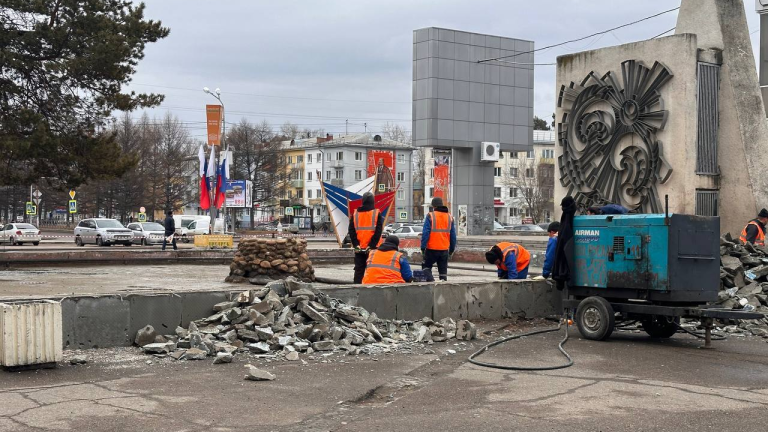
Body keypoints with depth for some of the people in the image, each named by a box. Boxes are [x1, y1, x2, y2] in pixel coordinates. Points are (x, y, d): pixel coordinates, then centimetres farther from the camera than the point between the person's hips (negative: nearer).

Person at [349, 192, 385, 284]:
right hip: (372, 248, -3)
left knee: (358, 270, 9)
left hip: (359, 248, 3)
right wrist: (371, 246, -10)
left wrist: (356, 245, -1)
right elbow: (378, 232, -10)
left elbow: (351, 231, 1)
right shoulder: (377, 214, -4)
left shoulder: (355, 214, 5)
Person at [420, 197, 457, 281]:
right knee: (443, 271, 9)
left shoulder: (430, 216, -6)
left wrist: (423, 248, -9)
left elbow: (425, 233, -11)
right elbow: (453, 235, 11)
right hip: (444, 249, 4)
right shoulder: (450, 217, 9)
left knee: (426, 267, 10)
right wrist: (452, 249, 18)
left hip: (431, 249, -4)